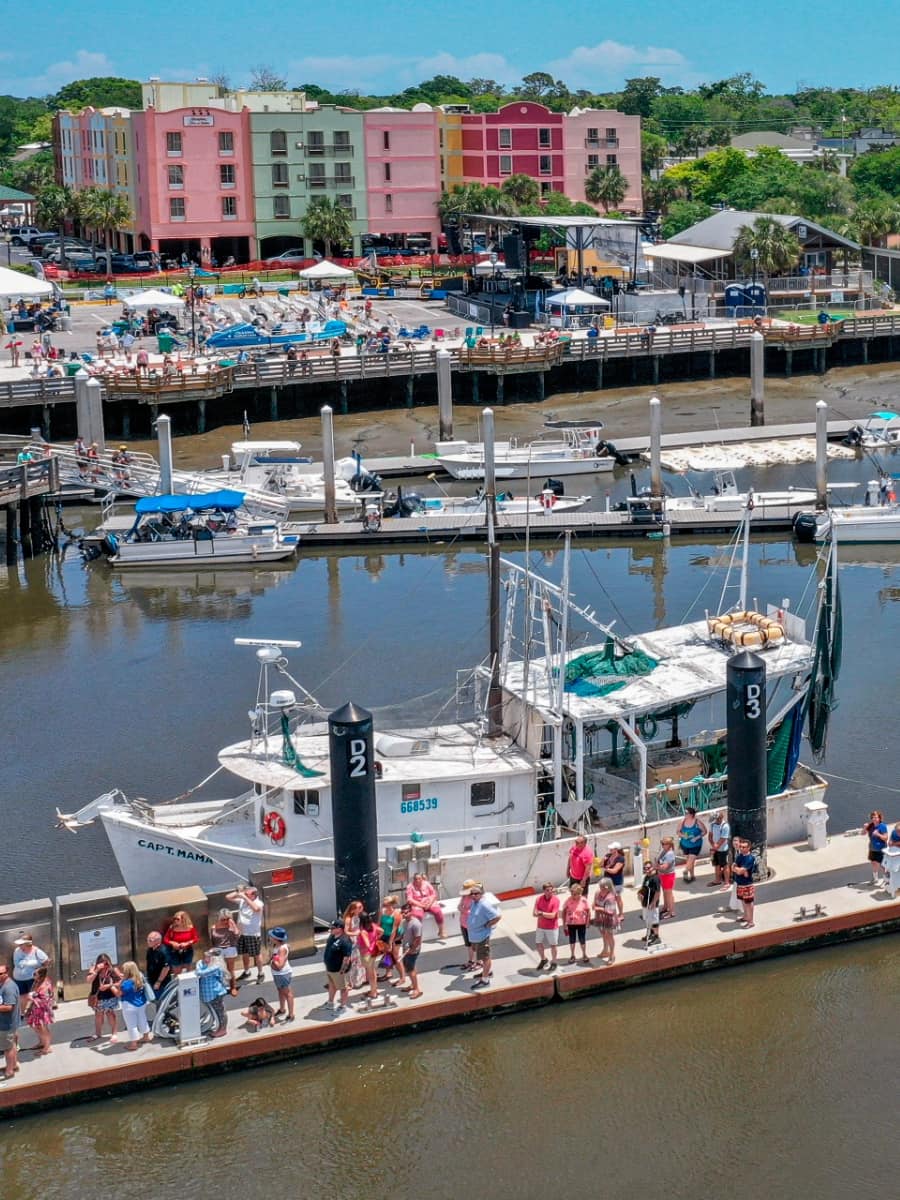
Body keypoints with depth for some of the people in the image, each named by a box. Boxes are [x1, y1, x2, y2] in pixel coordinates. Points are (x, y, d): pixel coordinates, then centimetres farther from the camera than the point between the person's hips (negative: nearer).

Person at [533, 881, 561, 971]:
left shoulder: (556, 900, -18)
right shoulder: (539, 899, -7)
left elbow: (552, 915, -22)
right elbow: (534, 913, -10)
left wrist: (541, 913, -16)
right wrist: (546, 915, -24)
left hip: (552, 927, -4)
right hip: (540, 926, 4)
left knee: (553, 945, 9)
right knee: (538, 944, 14)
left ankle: (554, 962, 28)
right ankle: (543, 959, 38)